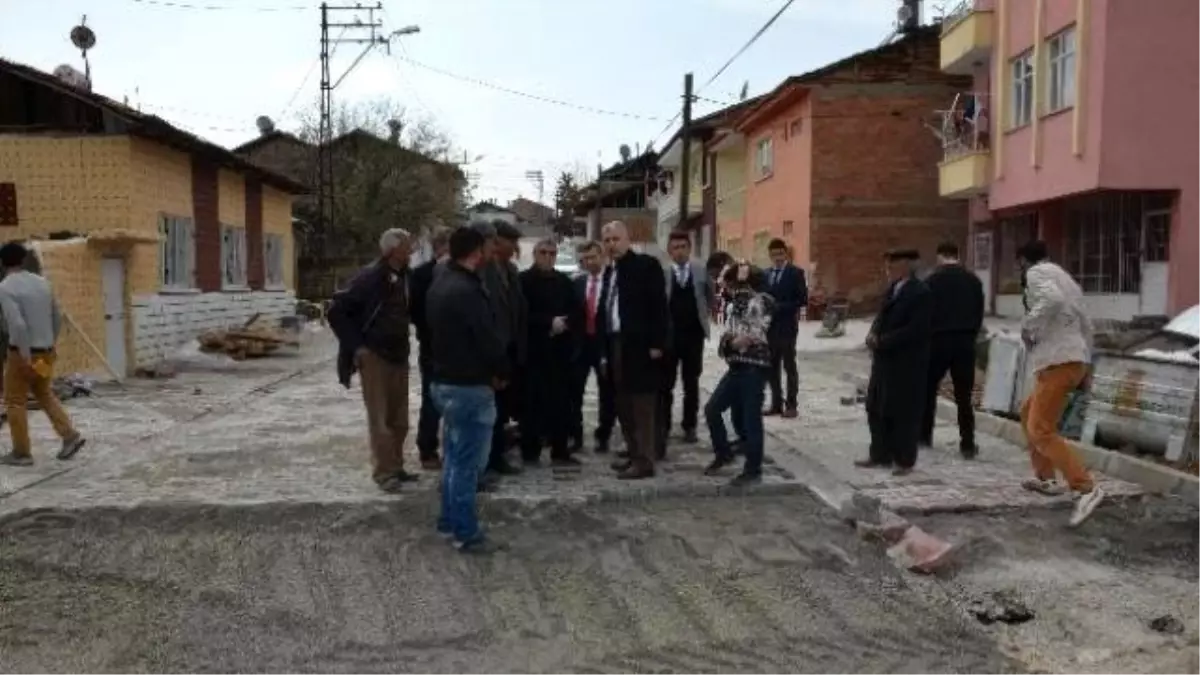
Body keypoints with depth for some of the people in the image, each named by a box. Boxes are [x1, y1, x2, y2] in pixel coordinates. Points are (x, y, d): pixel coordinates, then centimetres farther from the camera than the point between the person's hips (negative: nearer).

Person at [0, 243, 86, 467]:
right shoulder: (42, 282, 7)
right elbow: (57, 318, 13)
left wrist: (25, 356, -21)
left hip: (22, 353, -7)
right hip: (46, 351, 7)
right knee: (44, 394, 22)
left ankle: (21, 453, 11)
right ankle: (70, 435, 12)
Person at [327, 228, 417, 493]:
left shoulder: (406, 277, 3)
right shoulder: (369, 277, -15)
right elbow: (336, 312, -13)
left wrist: (404, 346, 8)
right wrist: (355, 347, -14)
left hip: (399, 356, 6)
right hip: (374, 356, -6)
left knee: (399, 419, 12)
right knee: (380, 419, -1)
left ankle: (396, 467, 24)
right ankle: (384, 472, 7)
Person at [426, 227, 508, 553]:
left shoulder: (440, 284, 10)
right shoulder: (467, 290, -22)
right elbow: (491, 339, -21)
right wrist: (502, 373, -2)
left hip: (444, 381, 10)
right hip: (469, 387, -10)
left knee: (454, 456, 19)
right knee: (467, 462, -2)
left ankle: (450, 521, 28)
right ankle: (466, 533, 5)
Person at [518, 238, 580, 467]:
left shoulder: (564, 281, 14)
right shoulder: (524, 280, -1)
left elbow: (574, 311, 11)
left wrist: (563, 323, -8)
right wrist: (549, 322, -15)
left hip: (560, 348, 4)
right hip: (534, 349, -4)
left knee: (560, 401, 1)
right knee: (532, 401, 0)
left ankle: (560, 451, 7)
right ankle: (530, 450, 9)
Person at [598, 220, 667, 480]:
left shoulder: (646, 264, -4)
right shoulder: (609, 271, 17)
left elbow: (659, 305, -11)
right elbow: (605, 310, 16)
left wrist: (656, 343, -17)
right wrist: (605, 351, 12)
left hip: (639, 345, -7)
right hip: (616, 344, 8)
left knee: (642, 404, -4)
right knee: (624, 403, 11)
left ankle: (645, 460, -1)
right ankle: (633, 454, 21)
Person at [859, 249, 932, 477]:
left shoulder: (921, 293, -15)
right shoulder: (892, 288, 12)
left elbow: (915, 330, -22)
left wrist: (881, 341, -19)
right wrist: (873, 334, -6)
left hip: (906, 364, -9)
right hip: (885, 360, 9)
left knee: (904, 413, 1)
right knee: (876, 409, 13)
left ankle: (905, 460, 12)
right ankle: (880, 455, 24)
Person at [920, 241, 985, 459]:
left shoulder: (933, 280, -5)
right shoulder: (974, 280, 6)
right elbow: (980, 313, 8)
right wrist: (971, 336, 16)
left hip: (939, 339, -3)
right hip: (965, 341, 3)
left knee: (929, 388, 14)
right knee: (964, 394, 4)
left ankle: (924, 435, 20)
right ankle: (968, 444, 2)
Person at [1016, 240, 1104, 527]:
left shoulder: (1037, 273, -3)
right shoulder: (1064, 277, 24)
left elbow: (1052, 299, -27)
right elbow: (1086, 325, 23)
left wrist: (1028, 327, -14)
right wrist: (1086, 368, 24)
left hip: (1058, 361, -10)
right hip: (1073, 360, 10)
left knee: (1041, 431, -12)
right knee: (1028, 414, 23)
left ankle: (1086, 488, -18)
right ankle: (1046, 478, 26)